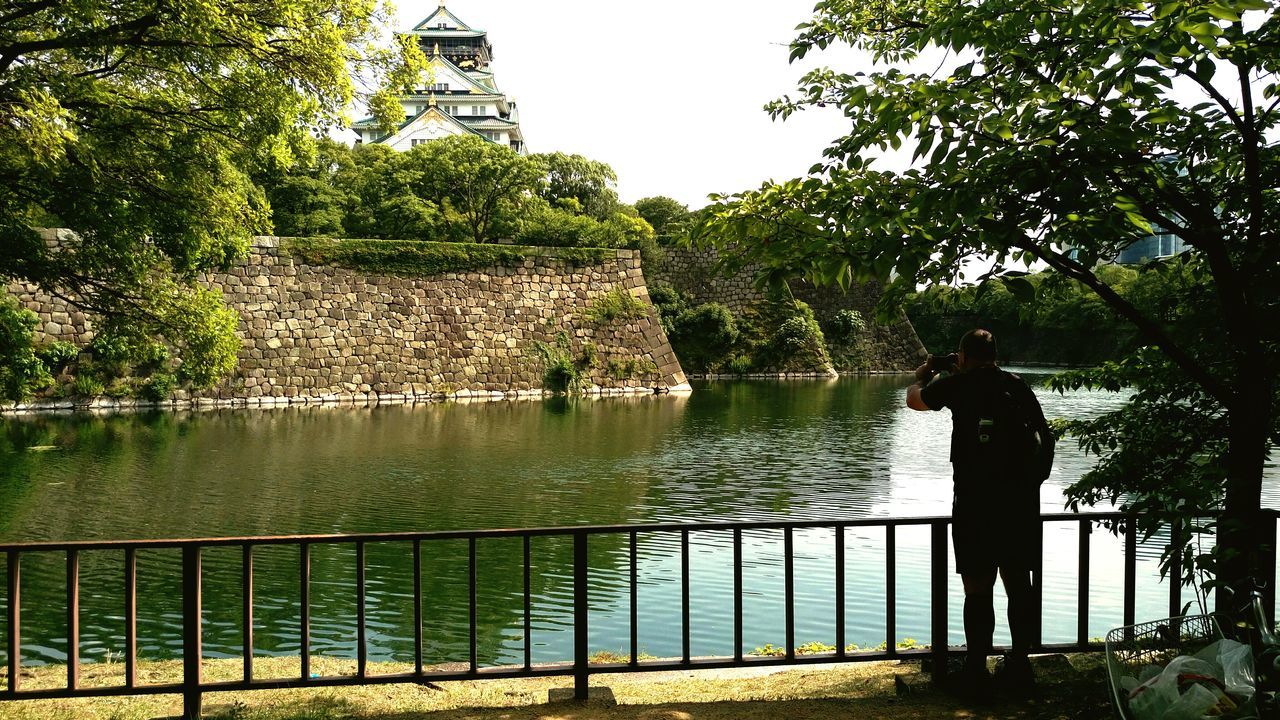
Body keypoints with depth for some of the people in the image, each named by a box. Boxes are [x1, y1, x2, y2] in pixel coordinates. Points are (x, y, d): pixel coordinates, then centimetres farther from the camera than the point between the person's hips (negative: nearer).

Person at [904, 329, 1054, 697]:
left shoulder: (958, 384, -3)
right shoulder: (1017, 385, 8)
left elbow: (913, 399, 14)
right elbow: (1045, 439, 15)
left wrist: (923, 374, 34)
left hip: (974, 501, -4)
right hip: (1023, 499, 4)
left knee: (978, 588, 2)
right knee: (1019, 584, 14)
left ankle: (976, 673, 8)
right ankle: (1019, 668, 24)